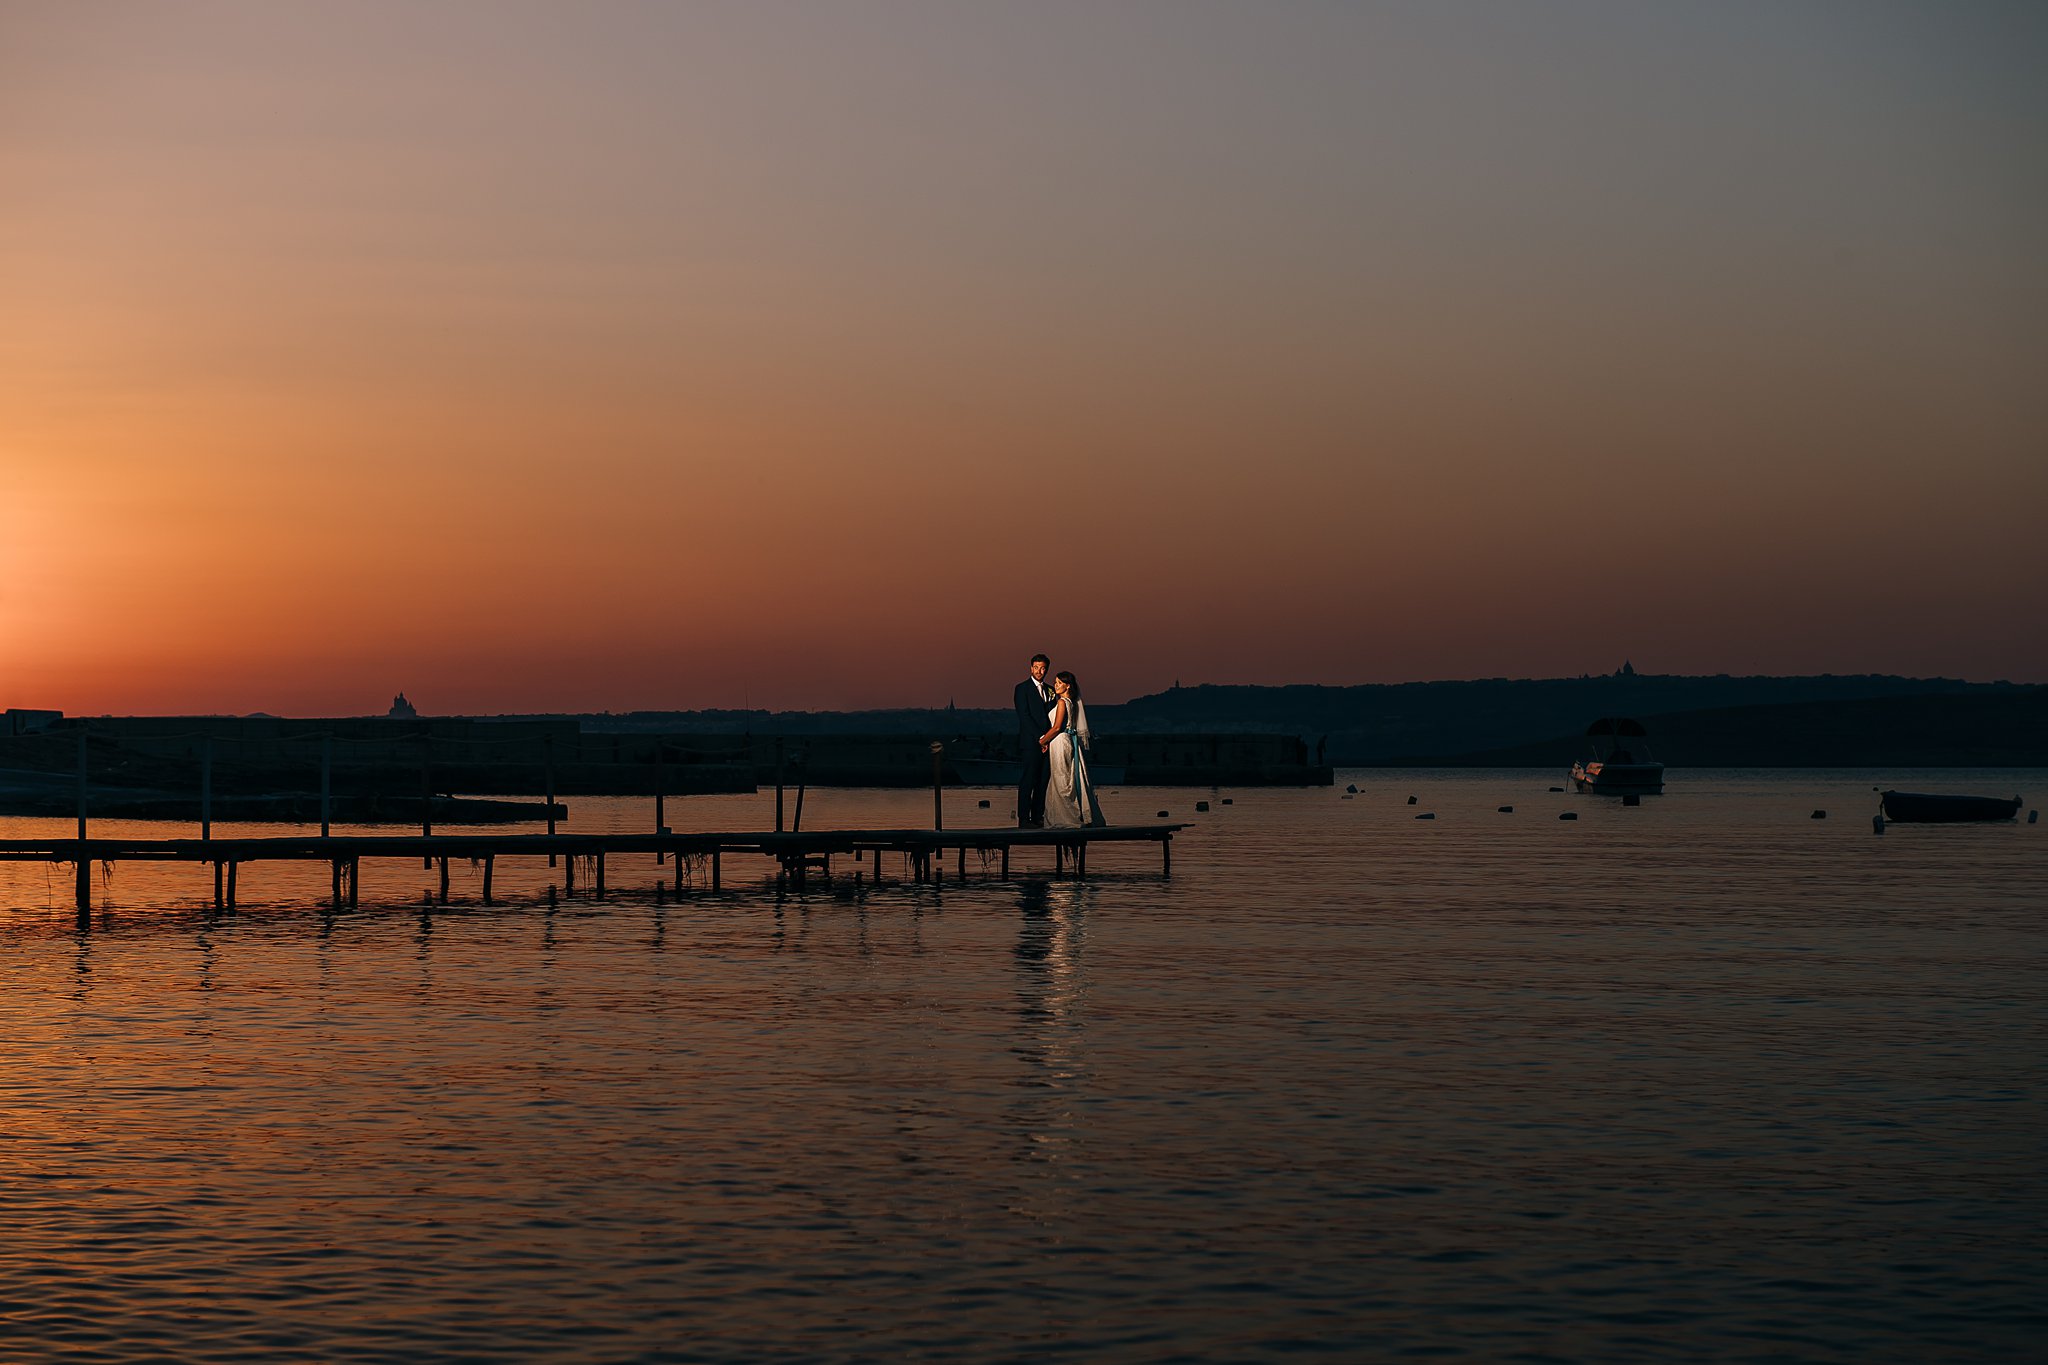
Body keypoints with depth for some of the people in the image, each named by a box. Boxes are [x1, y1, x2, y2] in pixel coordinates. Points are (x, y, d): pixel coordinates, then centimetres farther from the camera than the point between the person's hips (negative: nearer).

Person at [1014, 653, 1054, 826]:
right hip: (1030, 742, -6)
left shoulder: (1050, 690, 17)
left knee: (1043, 782, 6)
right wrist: (1040, 738, -14)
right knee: (1027, 781, -6)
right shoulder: (1023, 688, -2)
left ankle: (1038, 817, 11)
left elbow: (1052, 715, 18)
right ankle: (1024, 819, -5)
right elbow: (1024, 716, -10)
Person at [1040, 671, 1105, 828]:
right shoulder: (1072, 702, 14)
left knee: (1062, 782, -5)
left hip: (1060, 743, -9)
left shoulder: (1062, 702, -12)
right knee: (1073, 780, 10)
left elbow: (1057, 727, -17)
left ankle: (1068, 819, -5)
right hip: (1070, 741, 9)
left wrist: (1043, 741, -7)